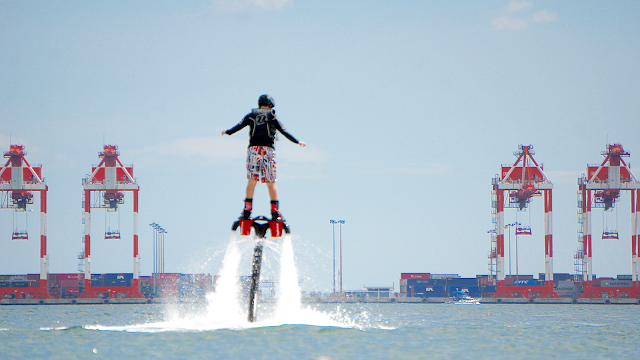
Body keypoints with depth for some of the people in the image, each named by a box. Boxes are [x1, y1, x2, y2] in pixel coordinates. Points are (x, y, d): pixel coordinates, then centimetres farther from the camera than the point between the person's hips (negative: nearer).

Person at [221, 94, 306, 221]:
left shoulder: (250, 116, 12)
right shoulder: (273, 117, 9)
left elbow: (238, 127, 14)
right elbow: (284, 132, 7)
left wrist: (227, 132, 32)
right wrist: (297, 142, 16)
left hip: (253, 148, 1)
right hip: (268, 149, -1)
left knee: (251, 181, 3)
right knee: (271, 182, 0)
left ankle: (247, 209, -1)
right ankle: (275, 212, -2)